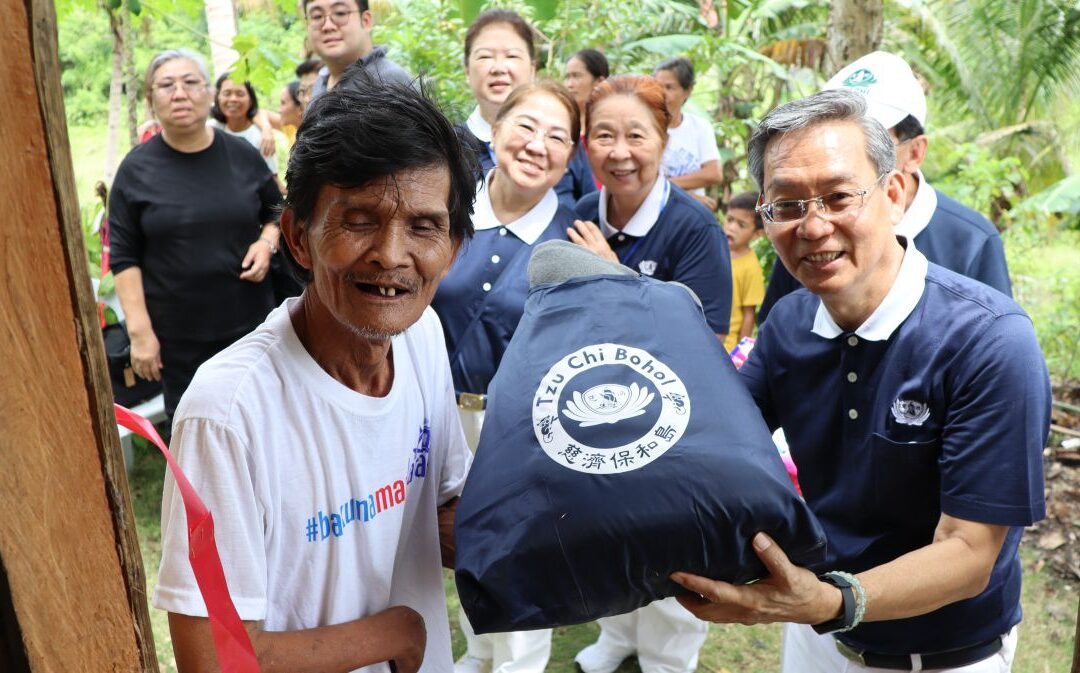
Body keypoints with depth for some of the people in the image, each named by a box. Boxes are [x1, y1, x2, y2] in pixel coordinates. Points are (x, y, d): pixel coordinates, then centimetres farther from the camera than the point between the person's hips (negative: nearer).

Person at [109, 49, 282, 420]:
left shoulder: (242, 154, 0)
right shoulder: (136, 169, -5)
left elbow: (277, 211, 15)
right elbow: (124, 256, -4)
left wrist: (267, 242, -7)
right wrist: (140, 330, -10)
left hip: (250, 320, 2)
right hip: (177, 334, -1)